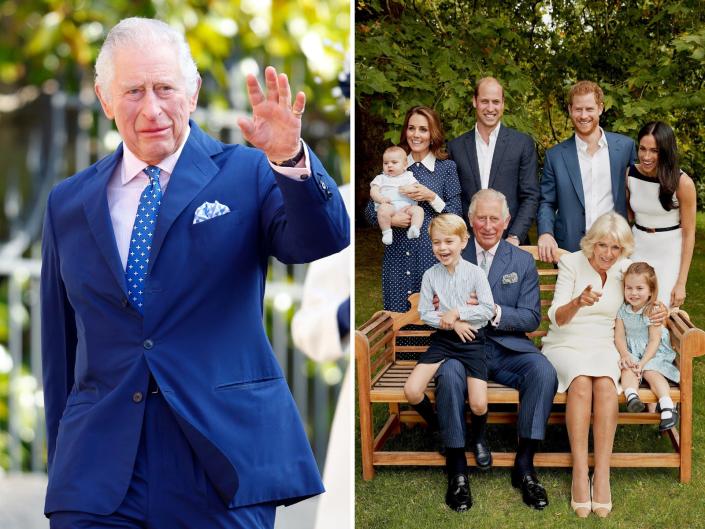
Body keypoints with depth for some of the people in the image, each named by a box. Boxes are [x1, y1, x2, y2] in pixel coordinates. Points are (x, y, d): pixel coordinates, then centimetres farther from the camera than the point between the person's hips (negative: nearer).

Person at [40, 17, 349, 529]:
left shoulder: (246, 174, 3)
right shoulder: (68, 204, 10)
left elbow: (323, 239, -15)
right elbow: (59, 347, 13)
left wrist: (290, 158, -32)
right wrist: (62, 458, 10)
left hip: (223, 467, -2)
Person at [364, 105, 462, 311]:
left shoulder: (447, 167, 3)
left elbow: (456, 216, 0)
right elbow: (370, 211, 10)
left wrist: (431, 197, -14)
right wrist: (389, 219, -10)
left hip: (433, 255, -2)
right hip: (397, 256, 2)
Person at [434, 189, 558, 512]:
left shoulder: (522, 261, 11)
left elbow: (531, 318, 3)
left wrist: (495, 312, -17)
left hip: (507, 348, 1)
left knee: (543, 372, -29)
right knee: (449, 373, -35)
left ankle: (524, 464, -21)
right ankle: (457, 466, -26)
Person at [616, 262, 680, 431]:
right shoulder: (623, 310, 1)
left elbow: (654, 341, -11)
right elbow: (619, 336, -1)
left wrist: (642, 362, -21)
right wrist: (624, 355, -21)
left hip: (653, 353, -3)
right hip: (630, 352, 3)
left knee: (652, 372, -28)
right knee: (627, 369, -28)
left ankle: (667, 407, -43)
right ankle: (631, 397, -53)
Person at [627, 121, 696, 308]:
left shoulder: (682, 183, -17)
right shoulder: (629, 174, -7)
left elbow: (689, 234, -11)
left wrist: (681, 283, -12)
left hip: (670, 255, -3)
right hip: (638, 249, 3)